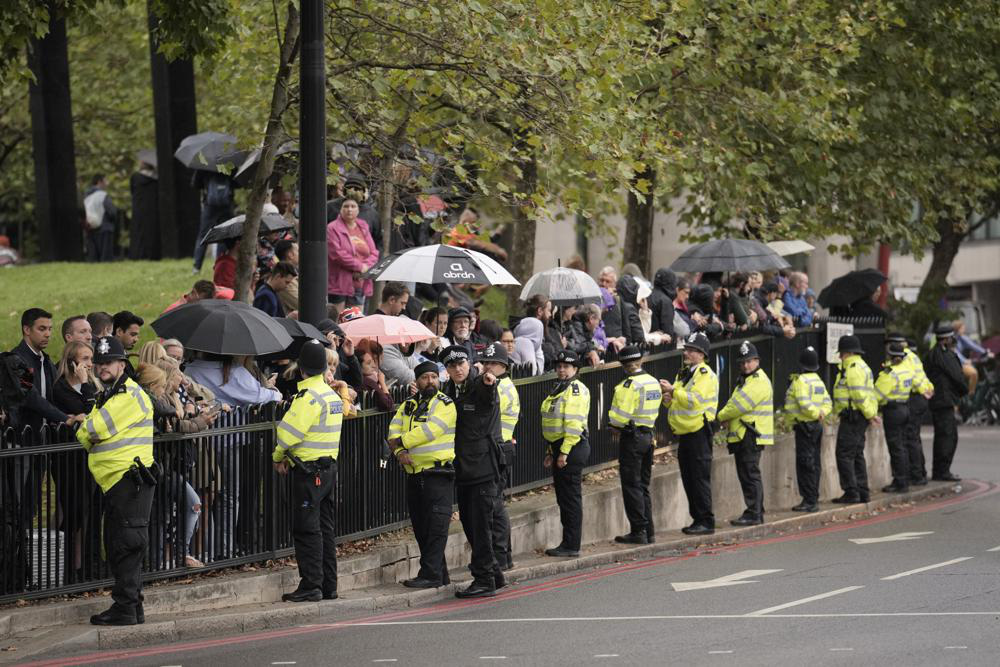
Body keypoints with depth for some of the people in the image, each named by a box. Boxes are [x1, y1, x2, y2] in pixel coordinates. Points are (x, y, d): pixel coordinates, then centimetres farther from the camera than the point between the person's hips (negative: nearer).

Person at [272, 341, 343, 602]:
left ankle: (311, 585, -7)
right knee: (326, 529, 12)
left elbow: (290, 432, -17)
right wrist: (289, 457, 9)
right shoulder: (333, 395, 12)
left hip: (309, 472, -9)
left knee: (307, 530, -6)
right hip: (330, 466, 9)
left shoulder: (308, 396, -16)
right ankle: (328, 585, 15)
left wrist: (278, 457, 1)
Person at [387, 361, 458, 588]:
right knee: (420, 527, 10)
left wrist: (401, 442, -8)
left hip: (438, 473, -7)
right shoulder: (408, 405, 16)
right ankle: (440, 575, 17)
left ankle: (431, 574, -13)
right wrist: (400, 452, -12)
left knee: (436, 526, -10)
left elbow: (428, 431, -17)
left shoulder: (445, 405, -5)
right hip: (414, 474, 7)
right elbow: (395, 430, 6)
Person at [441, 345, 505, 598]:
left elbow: (489, 396, -33)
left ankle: (484, 580, -4)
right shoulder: (448, 391, 12)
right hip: (462, 468, 7)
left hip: (484, 466, -7)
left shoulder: (480, 386, -8)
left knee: (480, 523, -8)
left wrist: (489, 383, -54)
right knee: (469, 523, 11)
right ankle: (494, 573, 23)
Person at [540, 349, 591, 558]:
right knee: (563, 497, 13)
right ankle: (568, 544, 18)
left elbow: (574, 424, -20)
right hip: (559, 448, 10)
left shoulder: (576, 390, -13)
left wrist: (564, 452, -23)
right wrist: (551, 452, 23)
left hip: (572, 448, -10)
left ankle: (571, 546, -4)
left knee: (571, 497, -6)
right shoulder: (559, 389, 19)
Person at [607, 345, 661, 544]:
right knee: (643, 486, 14)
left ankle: (639, 531, -5)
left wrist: (615, 426, 2)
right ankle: (648, 532, 15)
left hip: (632, 437, -8)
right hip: (649, 435, 8)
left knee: (631, 486, -3)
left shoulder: (630, 384, -17)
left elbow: (620, 415, -20)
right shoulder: (653, 382, 8)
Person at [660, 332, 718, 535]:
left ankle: (706, 522, -7)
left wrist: (673, 390, -17)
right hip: (684, 433, 9)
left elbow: (695, 400, -22)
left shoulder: (706, 375, -9)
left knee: (700, 478, -9)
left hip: (698, 432, -9)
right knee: (688, 479, 11)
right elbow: (677, 402, 24)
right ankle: (697, 519, 17)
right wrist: (668, 399, 2)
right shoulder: (683, 374, 19)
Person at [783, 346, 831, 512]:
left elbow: (805, 405, -23)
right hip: (816, 426, 9)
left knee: (805, 465, -8)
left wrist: (817, 413, -9)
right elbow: (827, 402, 12)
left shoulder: (800, 381, -14)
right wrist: (822, 412, -5)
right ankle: (814, 498, 17)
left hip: (804, 426, -9)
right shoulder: (818, 381, 14)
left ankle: (809, 501, -10)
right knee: (814, 464, 12)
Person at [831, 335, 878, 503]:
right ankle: (862, 492, 16)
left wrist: (870, 413, -17)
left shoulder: (853, 368, -15)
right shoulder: (862, 366, 20)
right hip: (859, 417, 11)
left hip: (852, 416, -11)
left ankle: (851, 492, -10)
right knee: (857, 454, 14)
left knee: (844, 454, -8)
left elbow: (860, 396, -21)